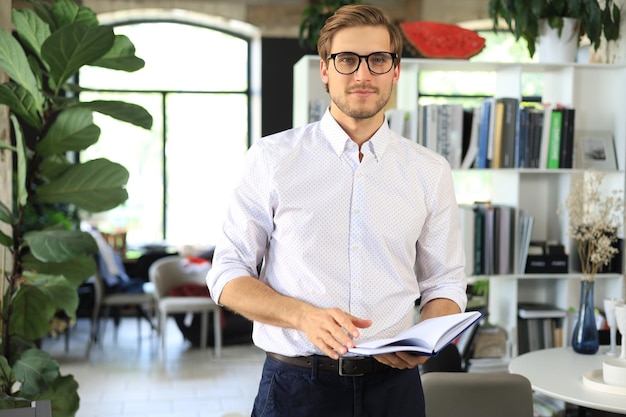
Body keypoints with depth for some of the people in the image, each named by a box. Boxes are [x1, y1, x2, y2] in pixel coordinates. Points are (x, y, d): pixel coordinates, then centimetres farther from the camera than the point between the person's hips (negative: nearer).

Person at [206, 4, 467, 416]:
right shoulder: (273, 158, -3)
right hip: (296, 383, -1)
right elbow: (227, 274, -2)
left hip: (394, 383, 2)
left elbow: (445, 282, 9)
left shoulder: (431, 172, 3)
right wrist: (305, 316, -18)